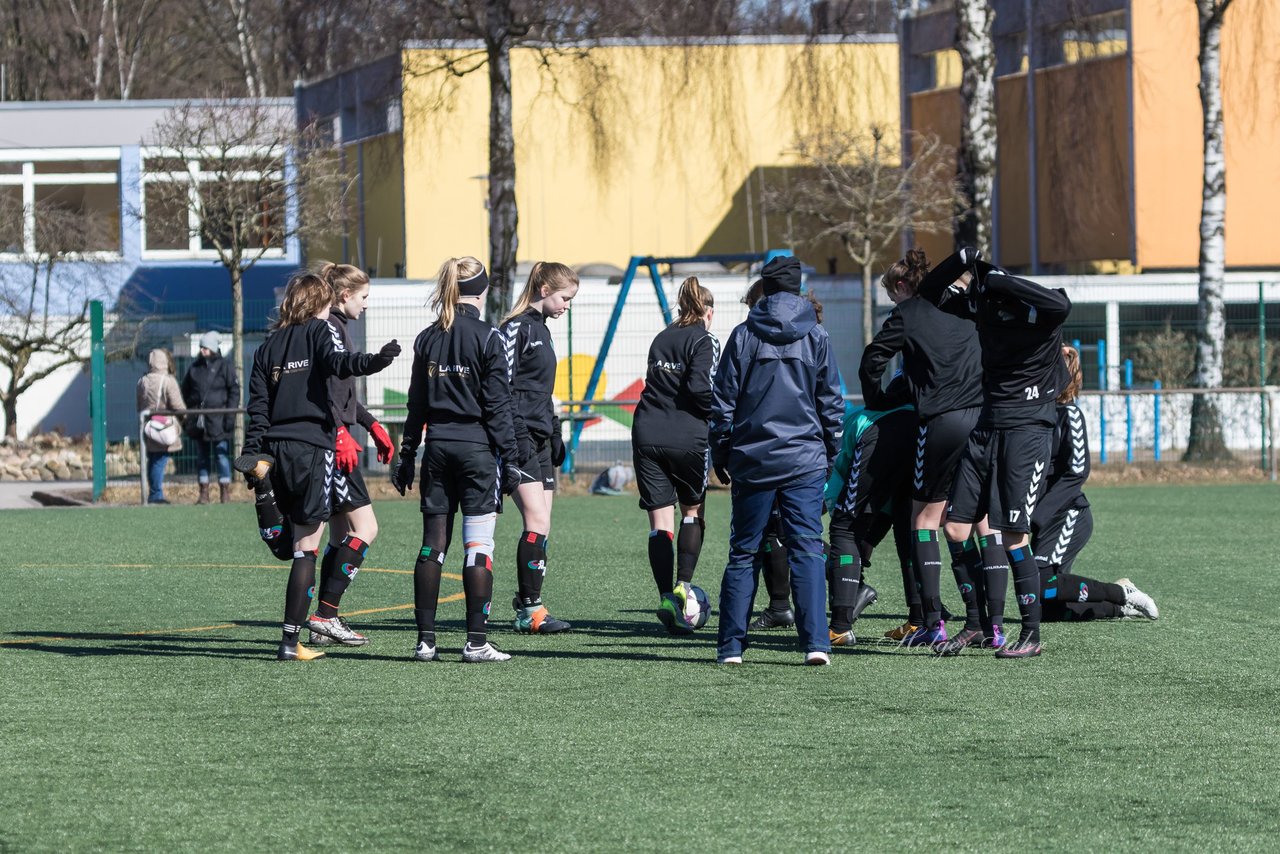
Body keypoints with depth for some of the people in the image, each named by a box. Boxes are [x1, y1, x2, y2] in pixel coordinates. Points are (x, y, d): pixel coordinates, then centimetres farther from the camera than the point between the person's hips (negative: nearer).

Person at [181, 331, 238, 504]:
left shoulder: (224, 367, -2)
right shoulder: (195, 367, 12)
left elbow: (234, 391, -3)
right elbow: (186, 391, 20)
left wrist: (230, 415, -10)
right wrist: (186, 412, 11)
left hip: (218, 419, -5)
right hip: (198, 420, 5)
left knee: (222, 456, -3)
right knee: (202, 457, 7)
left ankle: (225, 492, 3)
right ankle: (203, 493, 11)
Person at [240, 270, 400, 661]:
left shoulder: (270, 344, 17)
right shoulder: (318, 331, 1)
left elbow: (258, 403, 11)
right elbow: (338, 361, -21)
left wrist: (254, 452, 10)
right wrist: (374, 361, -38)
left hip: (276, 451, 6)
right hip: (313, 447, -6)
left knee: (299, 537, 17)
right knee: (307, 547, -5)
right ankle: (290, 641, -11)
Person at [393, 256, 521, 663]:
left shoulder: (427, 339, 6)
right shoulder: (488, 337, -8)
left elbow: (416, 404, 10)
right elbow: (497, 404, -9)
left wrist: (407, 457, 16)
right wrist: (509, 458, -5)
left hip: (437, 446, 5)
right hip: (477, 447, -5)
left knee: (432, 544, 7)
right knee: (479, 545, -3)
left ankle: (425, 640, 6)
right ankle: (476, 641, -6)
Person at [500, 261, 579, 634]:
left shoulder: (540, 330, 19)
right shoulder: (517, 328, -10)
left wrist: (555, 434, 24)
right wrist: (516, 437, -20)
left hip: (540, 438, 10)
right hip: (521, 436, -10)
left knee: (540, 526, 6)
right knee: (538, 522, -14)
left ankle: (526, 606, 9)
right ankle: (530, 608, -13)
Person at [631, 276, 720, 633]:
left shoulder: (661, 339, 18)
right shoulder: (705, 342, -1)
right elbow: (700, 386, -15)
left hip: (647, 433, 4)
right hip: (687, 436, -4)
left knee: (660, 522, 0)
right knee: (693, 512, 15)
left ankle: (666, 595, -12)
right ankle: (684, 584, -1)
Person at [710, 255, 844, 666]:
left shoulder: (743, 336, 1)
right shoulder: (815, 336, 1)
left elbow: (724, 400, 3)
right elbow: (831, 401, 5)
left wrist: (720, 454, 12)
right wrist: (832, 452, 15)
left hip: (752, 460, 1)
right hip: (804, 459, -1)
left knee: (743, 552, 8)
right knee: (807, 549, -3)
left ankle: (731, 645, 8)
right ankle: (815, 642, -15)